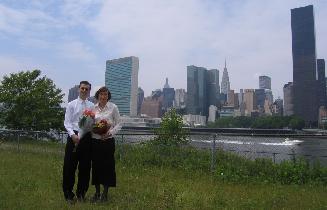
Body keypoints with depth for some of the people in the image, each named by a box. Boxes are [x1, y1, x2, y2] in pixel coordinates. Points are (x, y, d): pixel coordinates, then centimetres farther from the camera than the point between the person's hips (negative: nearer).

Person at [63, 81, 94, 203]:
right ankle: (68, 194, 18)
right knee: (69, 166, 1)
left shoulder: (92, 106, 9)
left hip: (87, 137, 2)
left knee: (85, 167, 8)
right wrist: (72, 134, -18)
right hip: (74, 136, -2)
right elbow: (67, 122, -3)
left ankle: (81, 193, 25)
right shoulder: (71, 104, 3)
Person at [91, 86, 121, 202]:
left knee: (107, 166, 2)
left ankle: (105, 193, 18)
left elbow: (118, 124, -2)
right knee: (96, 165, 8)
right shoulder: (93, 108, 7)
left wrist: (110, 133, -16)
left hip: (108, 141, -3)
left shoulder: (113, 107, -2)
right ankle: (97, 192, 24)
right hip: (95, 140, 3)